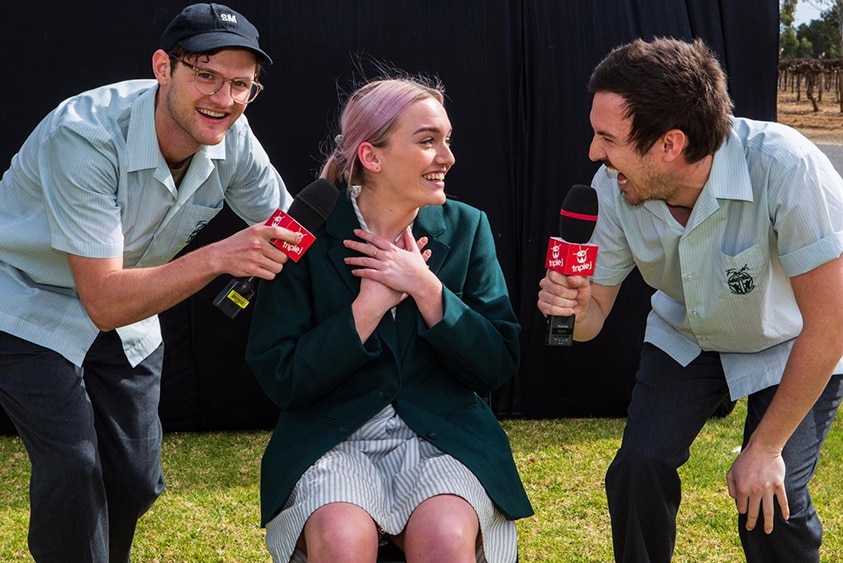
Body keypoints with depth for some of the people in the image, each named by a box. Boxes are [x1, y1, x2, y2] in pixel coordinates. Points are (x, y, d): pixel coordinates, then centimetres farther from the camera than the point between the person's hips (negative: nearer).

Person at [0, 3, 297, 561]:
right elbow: (104, 302, -35)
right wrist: (219, 257, -46)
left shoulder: (232, 139, -17)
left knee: (135, 479, 4)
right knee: (73, 467, -19)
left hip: (125, 308, 5)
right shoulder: (84, 135, -34)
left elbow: (293, 235, -5)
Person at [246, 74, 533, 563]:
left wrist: (427, 289, -12)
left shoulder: (467, 228, 4)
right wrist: (369, 305, -14)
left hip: (446, 437, 2)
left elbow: (499, 367, 1)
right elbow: (281, 379, -6)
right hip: (334, 442, -1)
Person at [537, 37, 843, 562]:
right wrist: (572, 306, -34)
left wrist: (765, 448, -23)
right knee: (637, 469, -14)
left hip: (790, 346, -3)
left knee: (771, 507, -18)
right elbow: (594, 313, -8)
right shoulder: (613, 188, -22)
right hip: (685, 337, 4)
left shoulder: (784, 167, -38)